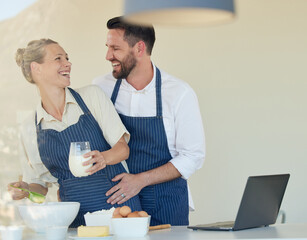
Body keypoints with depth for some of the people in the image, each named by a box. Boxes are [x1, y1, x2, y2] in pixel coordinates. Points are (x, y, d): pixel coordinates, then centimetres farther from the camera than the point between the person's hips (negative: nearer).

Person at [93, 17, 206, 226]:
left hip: (166, 205, -2)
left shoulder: (180, 93, -9)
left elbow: (193, 156, -9)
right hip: (115, 203, 2)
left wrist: (141, 180, -18)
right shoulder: (101, 87, 0)